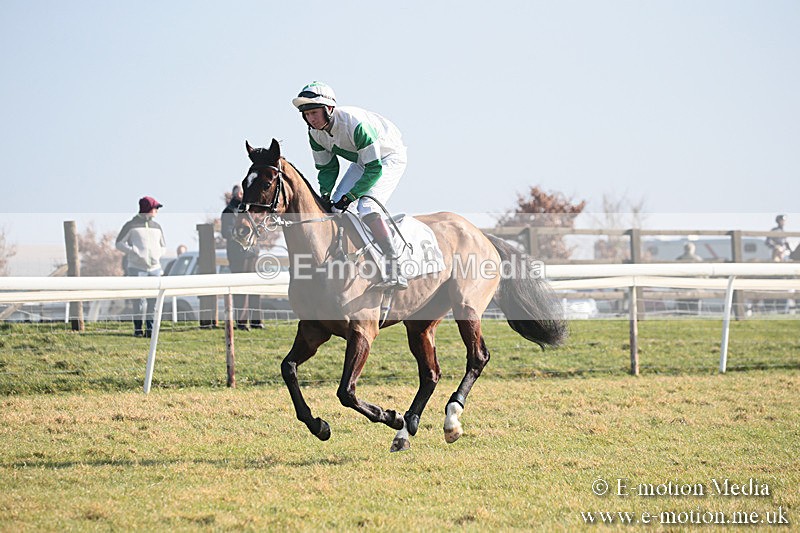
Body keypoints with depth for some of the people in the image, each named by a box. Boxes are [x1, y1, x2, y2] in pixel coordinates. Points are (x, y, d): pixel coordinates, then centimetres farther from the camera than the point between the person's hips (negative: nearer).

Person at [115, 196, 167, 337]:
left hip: (154, 267, 4)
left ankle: (150, 328, 3)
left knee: (153, 299, -1)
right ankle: (138, 329, 2)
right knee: (137, 299, -3)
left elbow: (163, 246, 23)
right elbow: (119, 243, 0)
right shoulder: (131, 225, 0)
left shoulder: (157, 226, 16)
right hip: (136, 268, -4)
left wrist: (158, 254, 1)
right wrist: (134, 251, -13)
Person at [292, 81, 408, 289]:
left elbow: (374, 169, -33)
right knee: (333, 208, -3)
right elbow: (326, 168, 0)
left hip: (389, 158, -8)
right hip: (362, 161, 8)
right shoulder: (315, 132, -13)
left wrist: (348, 198, -34)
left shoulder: (355, 123, -36)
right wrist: (326, 194, -19)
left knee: (367, 206, -27)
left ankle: (394, 271, -29)